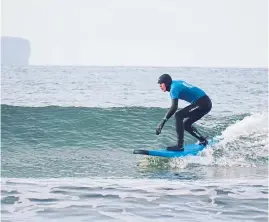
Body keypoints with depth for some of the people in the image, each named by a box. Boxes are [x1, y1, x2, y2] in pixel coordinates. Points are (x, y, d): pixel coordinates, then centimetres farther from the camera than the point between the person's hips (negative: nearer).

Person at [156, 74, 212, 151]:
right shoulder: (177, 83, 14)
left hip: (202, 103, -10)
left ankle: (179, 145, -22)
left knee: (178, 115, -18)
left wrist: (163, 121, -26)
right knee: (186, 124, 17)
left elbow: (174, 107, -24)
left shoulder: (174, 88, -13)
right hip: (206, 104, 10)